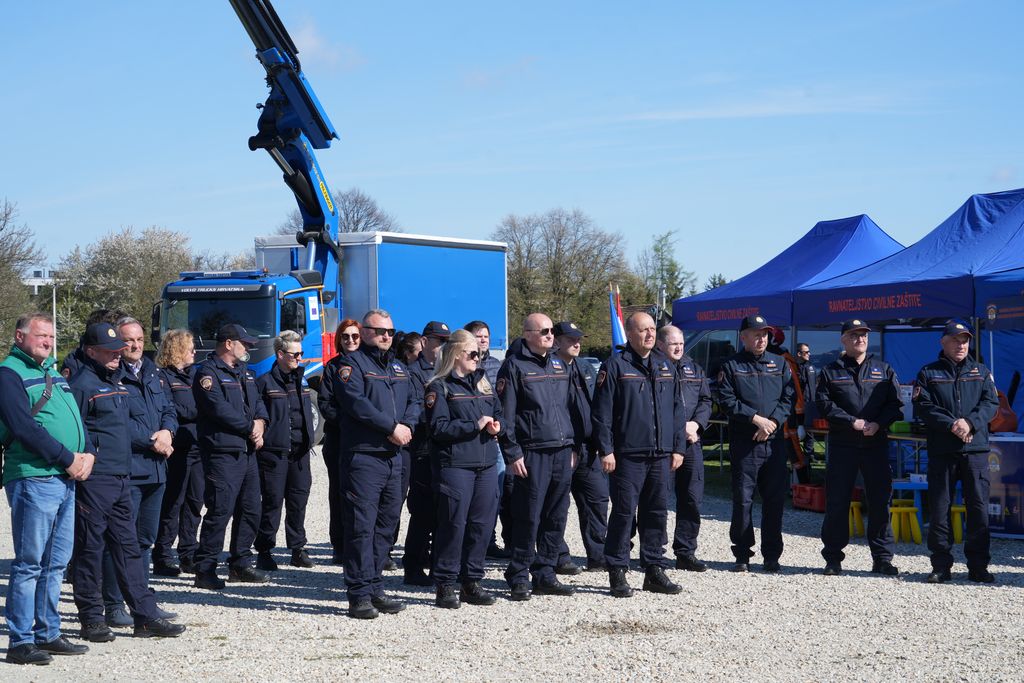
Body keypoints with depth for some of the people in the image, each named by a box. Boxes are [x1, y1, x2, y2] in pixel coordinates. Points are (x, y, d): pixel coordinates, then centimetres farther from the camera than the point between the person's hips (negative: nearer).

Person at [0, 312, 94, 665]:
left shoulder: (54, 375, 20)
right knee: (29, 563, -5)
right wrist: (68, 459, -14)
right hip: (33, 479, -8)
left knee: (56, 563, 11)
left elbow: (76, 417, 20)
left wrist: (87, 454, 2)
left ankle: (48, 633, 19)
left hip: (66, 480, 8)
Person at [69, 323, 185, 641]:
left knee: (128, 547, 10)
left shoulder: (117, 380, 17)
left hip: (122, 479, 9)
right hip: (94, 480, -9)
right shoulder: (83, 384, -10)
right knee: (90, 547, 0)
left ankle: (146, 615, 13)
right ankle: (92, 619, 8)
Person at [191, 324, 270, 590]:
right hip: (222, 454, -9)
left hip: (247, 452, 9)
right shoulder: (208, 373, -8)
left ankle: (240, 564, 24)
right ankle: (205, 570, -5)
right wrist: (250, 428, -9)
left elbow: (257, 401, 17)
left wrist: (260, 422, -5)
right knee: (220, 511, -11)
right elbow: (220, 409, -18)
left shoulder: (244, 371, 20)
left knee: (250, 510, 13)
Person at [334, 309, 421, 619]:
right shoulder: (353, 363, -4)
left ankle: (374, 588, 19)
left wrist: (406, 425, -7)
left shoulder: (399, 367, 20)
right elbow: (356, 403, -17)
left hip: (393, 456, 8)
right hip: (363, 456, -8)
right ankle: (359, 595, -6)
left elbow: (415, 401, 14)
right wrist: (392, 426, -16)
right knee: (361, 526, -8)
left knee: (386, 525, 11)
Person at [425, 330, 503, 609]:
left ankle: (471, 582, 17)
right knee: (453, 524, -6)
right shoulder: (440, 387, -3)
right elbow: (438, 428, -13)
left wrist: (496, 426, 1)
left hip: (486, 464, 7)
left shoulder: (482, 382, 18)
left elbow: (498, 413, 24)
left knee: (481, 523, 7)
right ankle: (445, 586, 1)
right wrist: (475, 425, -15)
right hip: (455, 465, -7)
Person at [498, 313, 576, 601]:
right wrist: (513, 453, -13)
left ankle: (544, 575, 16)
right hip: (532, 453, -7)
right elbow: (505, 414, -8)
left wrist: (571, 447, 16)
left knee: (556, 518, 8)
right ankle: (519, 578, 3)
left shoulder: (559, 365, 17)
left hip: (562, 451, 7)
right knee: (528, 518, -5)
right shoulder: (514, 366, -4)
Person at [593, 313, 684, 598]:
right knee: (624, 514, -3)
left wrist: (678, 447, 11)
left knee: (657, 513, 9)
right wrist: (606, 450, -12)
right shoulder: (615, 366, -4)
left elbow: (677, 410, 17)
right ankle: (617, 573, 4)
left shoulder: (665, 366, 14)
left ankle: (654, 570, 17)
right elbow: (602, 412, -7)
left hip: (661, 456, 6)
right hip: (627, 456, -5)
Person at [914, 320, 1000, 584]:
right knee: (939, 508, 0)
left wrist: (970, 423, -14)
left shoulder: (981, 372, 14)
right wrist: (952, 425, -16)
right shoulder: (928, 373, 9)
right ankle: (941, 566, 7)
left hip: (976, 449, 1)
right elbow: (924, 406, -3)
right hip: (941, 451, -1)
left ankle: (978, 566, 6)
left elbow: (991, 403, 3)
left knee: (978, 506, -1)